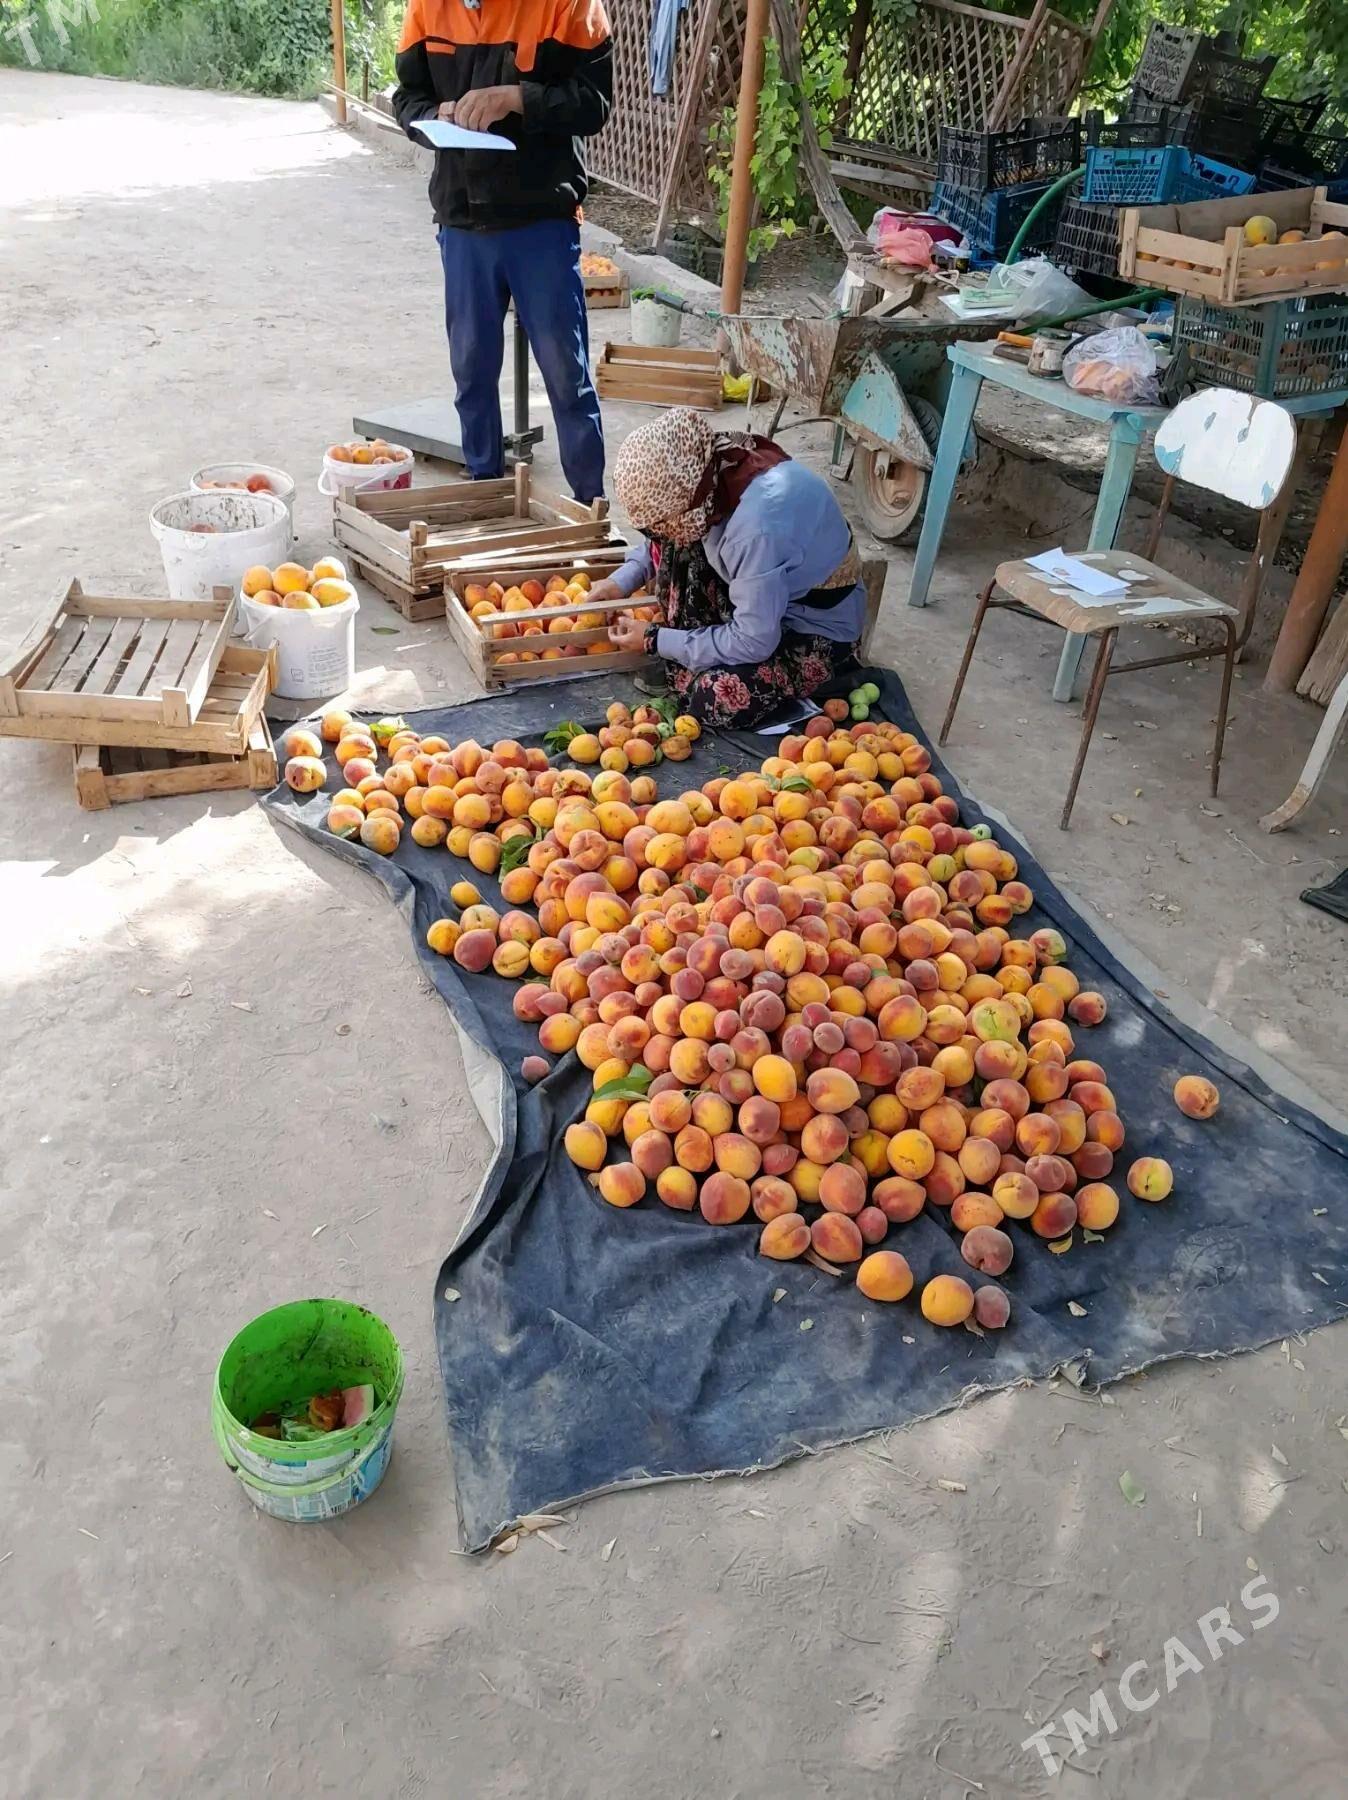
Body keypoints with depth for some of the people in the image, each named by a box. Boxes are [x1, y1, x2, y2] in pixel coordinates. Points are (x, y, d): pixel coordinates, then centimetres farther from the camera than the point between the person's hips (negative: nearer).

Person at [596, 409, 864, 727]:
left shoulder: (760, 526, -38)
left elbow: (753, 642, -28)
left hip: (817, 629, -7)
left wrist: (655, 641, -20)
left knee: (716, 700, -27)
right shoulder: (716, 464, -15)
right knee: (671, 535, -7)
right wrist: (621, 582, -5)